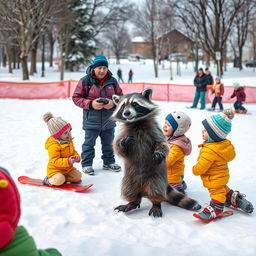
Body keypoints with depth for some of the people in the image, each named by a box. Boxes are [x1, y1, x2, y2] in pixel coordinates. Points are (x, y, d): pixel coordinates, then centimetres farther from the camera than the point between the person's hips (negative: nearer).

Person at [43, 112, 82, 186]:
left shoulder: (69, 141, 2)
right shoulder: (53, 146, -25)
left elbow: (73, 151, 14)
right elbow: (55, 161, -27)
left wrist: (77, 157, -10)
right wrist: (67, 161, -39)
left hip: (67, 168, 8)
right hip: (55, 169, -8)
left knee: (78, 175, -5)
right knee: (59, 180, -31)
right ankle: (49, 180, -2)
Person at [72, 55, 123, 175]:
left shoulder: (112, 81, 2)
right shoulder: (85, 81, -9)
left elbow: (120, 96, 10)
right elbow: (76, 97, -6)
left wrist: (113, 103, -12)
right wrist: (91, 104, -19)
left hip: (108, 119, 4)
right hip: (91, 119, -4)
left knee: (109, 143, 16)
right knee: (89, 143, 4)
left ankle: (109, 162, 32)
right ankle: (86, 164, 17)